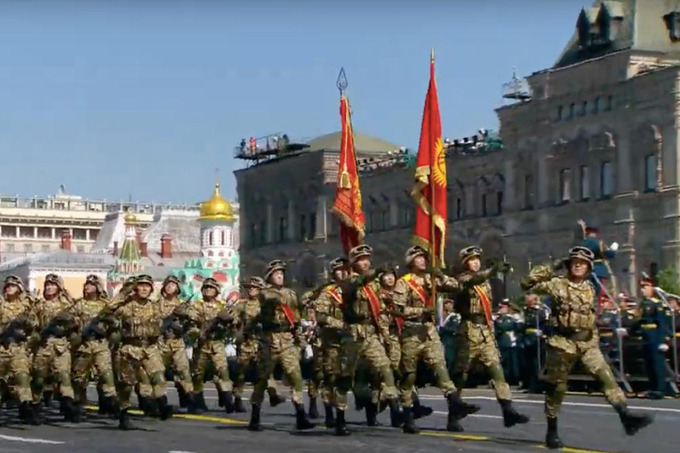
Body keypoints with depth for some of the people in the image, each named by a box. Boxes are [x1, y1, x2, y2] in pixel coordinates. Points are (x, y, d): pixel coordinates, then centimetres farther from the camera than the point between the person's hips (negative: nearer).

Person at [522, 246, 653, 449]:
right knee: (556, 387, 4)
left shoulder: (590, 289, 11)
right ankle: (552, 432, 15)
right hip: (562, 343, -3)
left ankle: (626, 417, -24)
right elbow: (527, 284, -10)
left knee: (606, 375, -15)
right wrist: (550, 268, -12)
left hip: (587, 343, 3)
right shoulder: (557, 284, -3)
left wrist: (595, 338, 22)